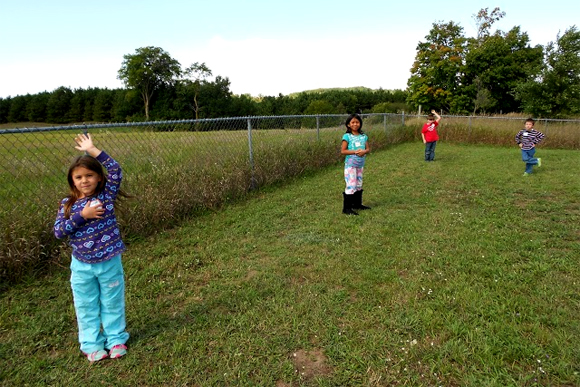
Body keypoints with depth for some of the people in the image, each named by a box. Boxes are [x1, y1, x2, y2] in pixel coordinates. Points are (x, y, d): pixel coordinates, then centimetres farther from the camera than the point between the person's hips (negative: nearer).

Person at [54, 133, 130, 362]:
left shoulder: (106, 196, -7)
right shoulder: (67, 205, -3)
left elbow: (116, 172, -20)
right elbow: (58, 232, -8)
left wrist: (92, 150, -21)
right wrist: (82, 216, -20)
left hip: (109, 262, -1)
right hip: (82, 266, 2)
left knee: (113, 303, 13)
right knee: (86, 306, 14)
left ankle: (116, 339, 30)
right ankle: (91, 344, 30)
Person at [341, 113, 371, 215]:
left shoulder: (364, 136, 7)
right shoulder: (347, 136, -8)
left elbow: (368, 149, 5)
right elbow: (343, 151, -12)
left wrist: (364, 151, -18)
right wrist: (355, 151, -22)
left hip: (360, 164, 6)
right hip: (350, 164, -6)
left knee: (359, 185, 15)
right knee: (351, 185, -10)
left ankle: (357, 204, 30)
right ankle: (346, 208, -4)